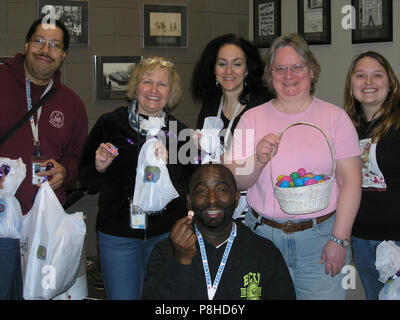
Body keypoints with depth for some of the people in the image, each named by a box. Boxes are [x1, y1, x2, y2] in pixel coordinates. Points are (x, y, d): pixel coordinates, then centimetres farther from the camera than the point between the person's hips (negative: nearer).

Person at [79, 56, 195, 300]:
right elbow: (86, 182, 5)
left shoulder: (179, 132, 2)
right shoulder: (110, 124, -2)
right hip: (118, 236, -1)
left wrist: (166, 168, -18)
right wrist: (99, 168, -16)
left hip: (167, 234, 2)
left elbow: (190, 189, -1)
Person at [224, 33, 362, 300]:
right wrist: (258, 160, -17)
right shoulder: (252, 118, 5)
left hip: (319, 237, -1)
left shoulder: (335, 117, 0)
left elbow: (351, 181, -4)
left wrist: (339, 239, -9)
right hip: (264, 235, 2)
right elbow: (235, 182, 3)